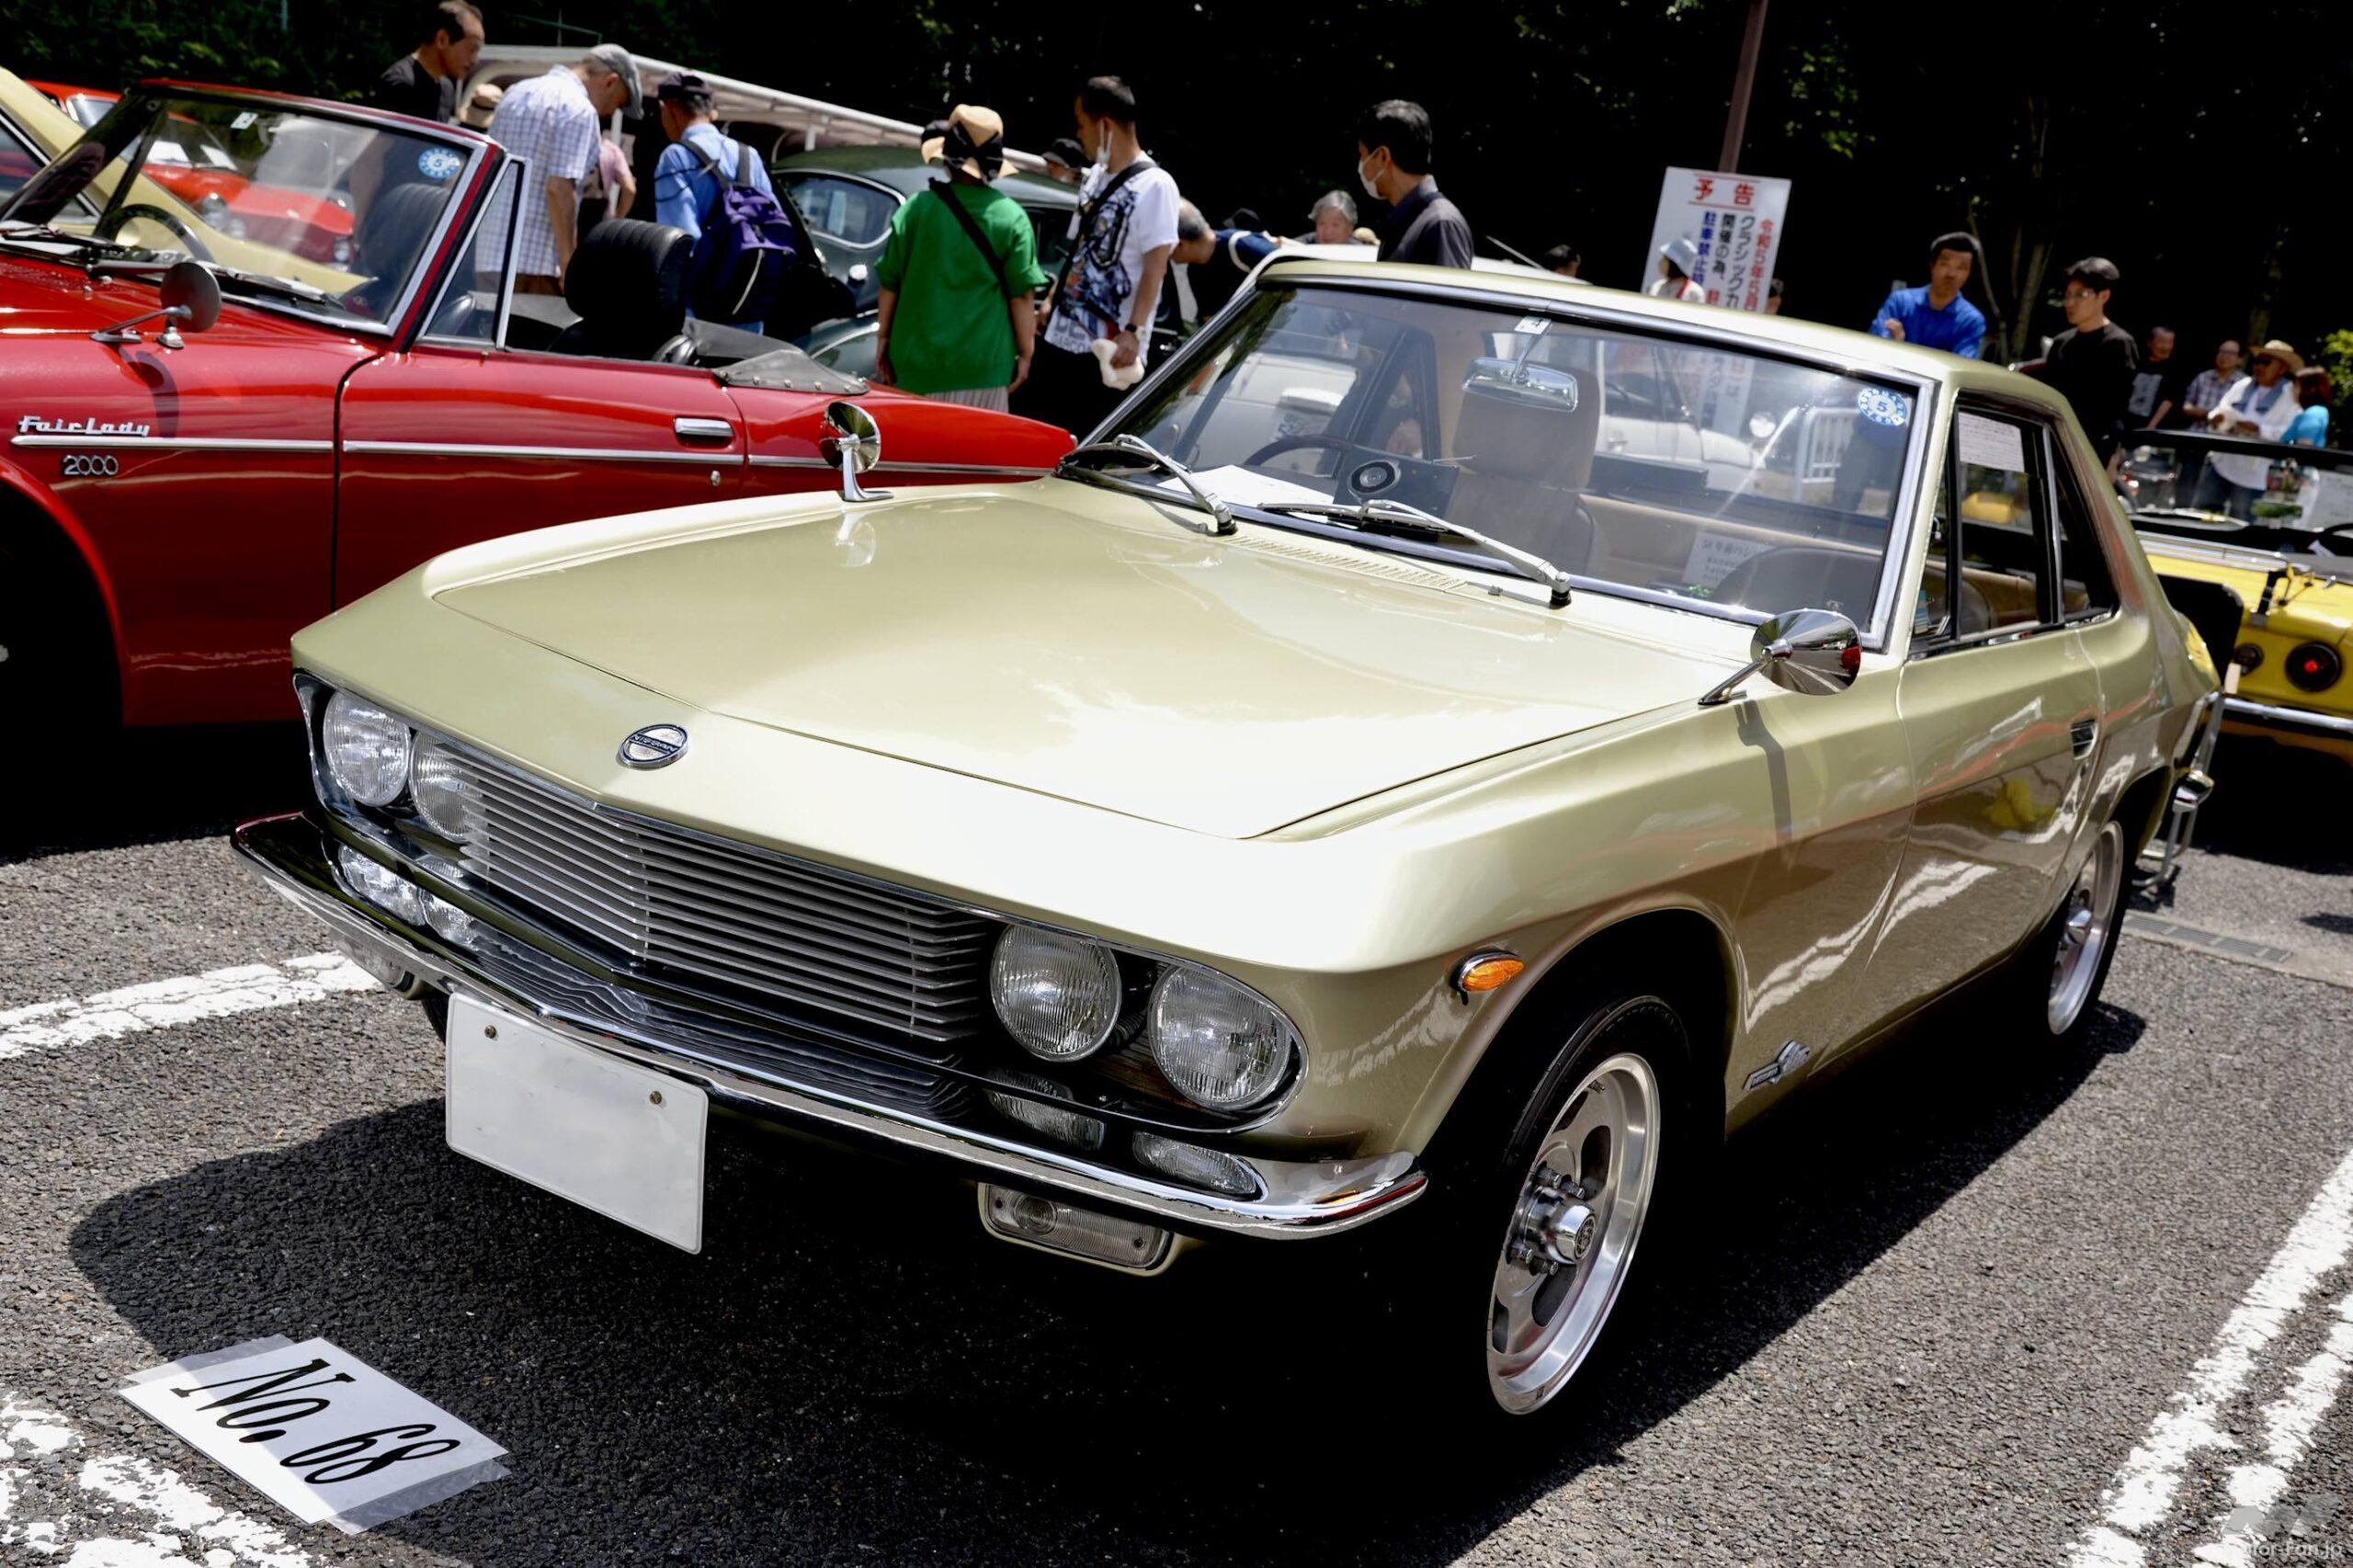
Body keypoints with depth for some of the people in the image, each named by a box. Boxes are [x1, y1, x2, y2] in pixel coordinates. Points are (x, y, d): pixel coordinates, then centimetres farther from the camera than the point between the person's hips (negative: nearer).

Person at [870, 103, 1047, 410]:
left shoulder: (916, 208, -2)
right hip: (983, 364, -1)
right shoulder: (1012, 218, -5)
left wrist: (883, 338, 13)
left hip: (917, 362, 1)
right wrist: (1025, 353, 5)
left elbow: (889, 284, 2)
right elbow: (1021, 296, -4)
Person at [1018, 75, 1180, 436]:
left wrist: (1134, 333, -24)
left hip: (1110, 352, -8)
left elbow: (1155, 268, -17)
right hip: (1061, 339, 8)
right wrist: (1052, 302, 20)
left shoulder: (1153, 186, -11)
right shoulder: (1095, 176, 14)